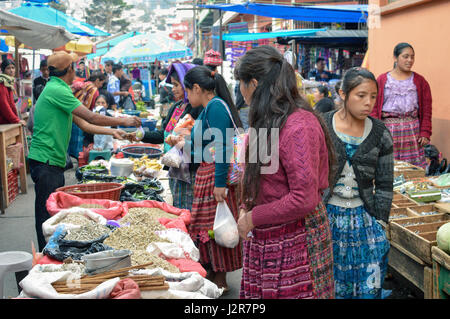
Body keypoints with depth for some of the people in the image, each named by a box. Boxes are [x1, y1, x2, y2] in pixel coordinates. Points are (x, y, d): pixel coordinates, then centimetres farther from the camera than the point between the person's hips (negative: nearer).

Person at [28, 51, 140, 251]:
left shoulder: (58, 90, 17)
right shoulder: (56, 90, -15)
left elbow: (83, 125, 20)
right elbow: (92, 118, -16)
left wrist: (112, 131, 20)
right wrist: (123, 121, -4)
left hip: (54, 162, 10)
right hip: (46, 161, -10)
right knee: (47, 213, -4)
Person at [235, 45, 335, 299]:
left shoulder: (298, 127, -21)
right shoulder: (270, 121, 8)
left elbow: (304, 200, -24)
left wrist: (253, 218, -14)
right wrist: (245, 208, 3)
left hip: (294, 238, -8)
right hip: (264, 238, 8)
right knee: (257, 292, 13)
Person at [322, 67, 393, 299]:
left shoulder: (380, 134, 1)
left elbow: (384, 185, 6)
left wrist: (379, 223, 2)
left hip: (363, 218, 2)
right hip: (325, 216, -2)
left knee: (369, 288, 6)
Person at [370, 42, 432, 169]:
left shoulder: (420, 81, 11)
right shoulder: (382, 80, 7)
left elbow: (427, 110, 8)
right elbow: (374, 108, 3)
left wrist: (425, 133, -2)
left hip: (413, 129, 1)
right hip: (388, 129, -1)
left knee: (415, 165, -3)